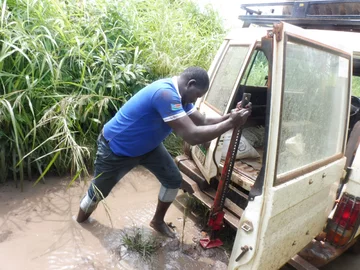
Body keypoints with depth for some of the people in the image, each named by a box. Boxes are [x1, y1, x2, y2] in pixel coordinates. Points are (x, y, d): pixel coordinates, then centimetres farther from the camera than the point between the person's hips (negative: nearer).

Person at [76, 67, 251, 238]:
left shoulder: (179, 95, -6)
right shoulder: (165, 93, -37)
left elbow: (202, 122, -1)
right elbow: (192, 136, -42)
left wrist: (229, 117, -17)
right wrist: (231, 123, -35)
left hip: (147, 146, 8)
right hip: (115, 149, -8)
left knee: (173, 180, 5)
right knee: (98, 191, 14)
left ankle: (158, 221, 28)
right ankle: (79, 222, 46)